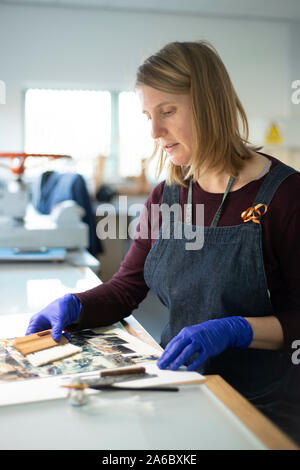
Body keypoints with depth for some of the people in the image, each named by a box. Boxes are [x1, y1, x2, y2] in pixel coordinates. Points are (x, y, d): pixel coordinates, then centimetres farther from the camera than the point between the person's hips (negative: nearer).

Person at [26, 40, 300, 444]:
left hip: (262, 406, -5)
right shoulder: (166, 197, 5)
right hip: (179, 389, 5)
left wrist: (233, 330, -26)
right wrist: (73, 306, -11)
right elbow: (125, 289, 8)